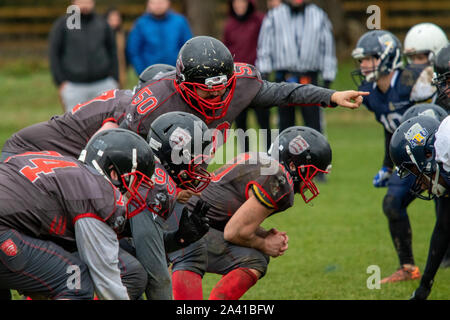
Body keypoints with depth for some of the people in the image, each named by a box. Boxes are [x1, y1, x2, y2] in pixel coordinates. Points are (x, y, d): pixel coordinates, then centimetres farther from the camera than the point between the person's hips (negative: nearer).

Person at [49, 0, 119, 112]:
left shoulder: (102, 23, 11)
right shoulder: (62, 25, 2)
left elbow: (112, 52, 15)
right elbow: (54, 54, 1)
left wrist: (114, 80, 7)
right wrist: (61, 82, -5)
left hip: (103, 83, 2)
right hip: (74, 86, -2)